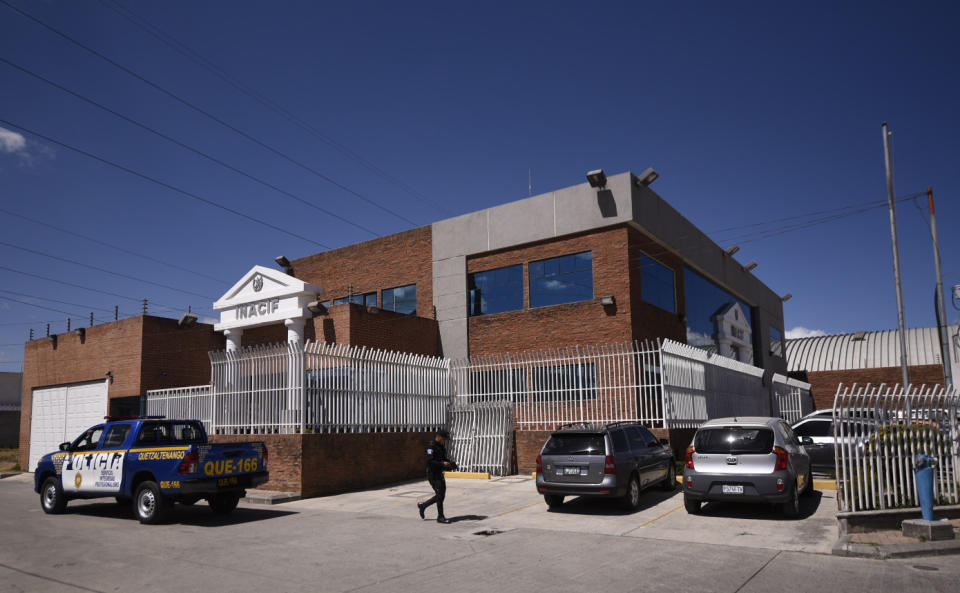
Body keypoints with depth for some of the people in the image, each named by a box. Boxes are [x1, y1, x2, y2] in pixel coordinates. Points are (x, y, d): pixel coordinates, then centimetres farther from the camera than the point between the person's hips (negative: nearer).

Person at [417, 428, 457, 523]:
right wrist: (442, 464, -29)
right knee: (440, 495, -6)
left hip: (439, 474, 9)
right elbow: (430, 461, -24)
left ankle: (422, 505, 27)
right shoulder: (431, 447, -16)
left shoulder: (441, 447, 13)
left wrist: (450, 463, 4)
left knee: (441, 495, 12)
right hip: (433, 474, -9)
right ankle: (440, 517, 5)